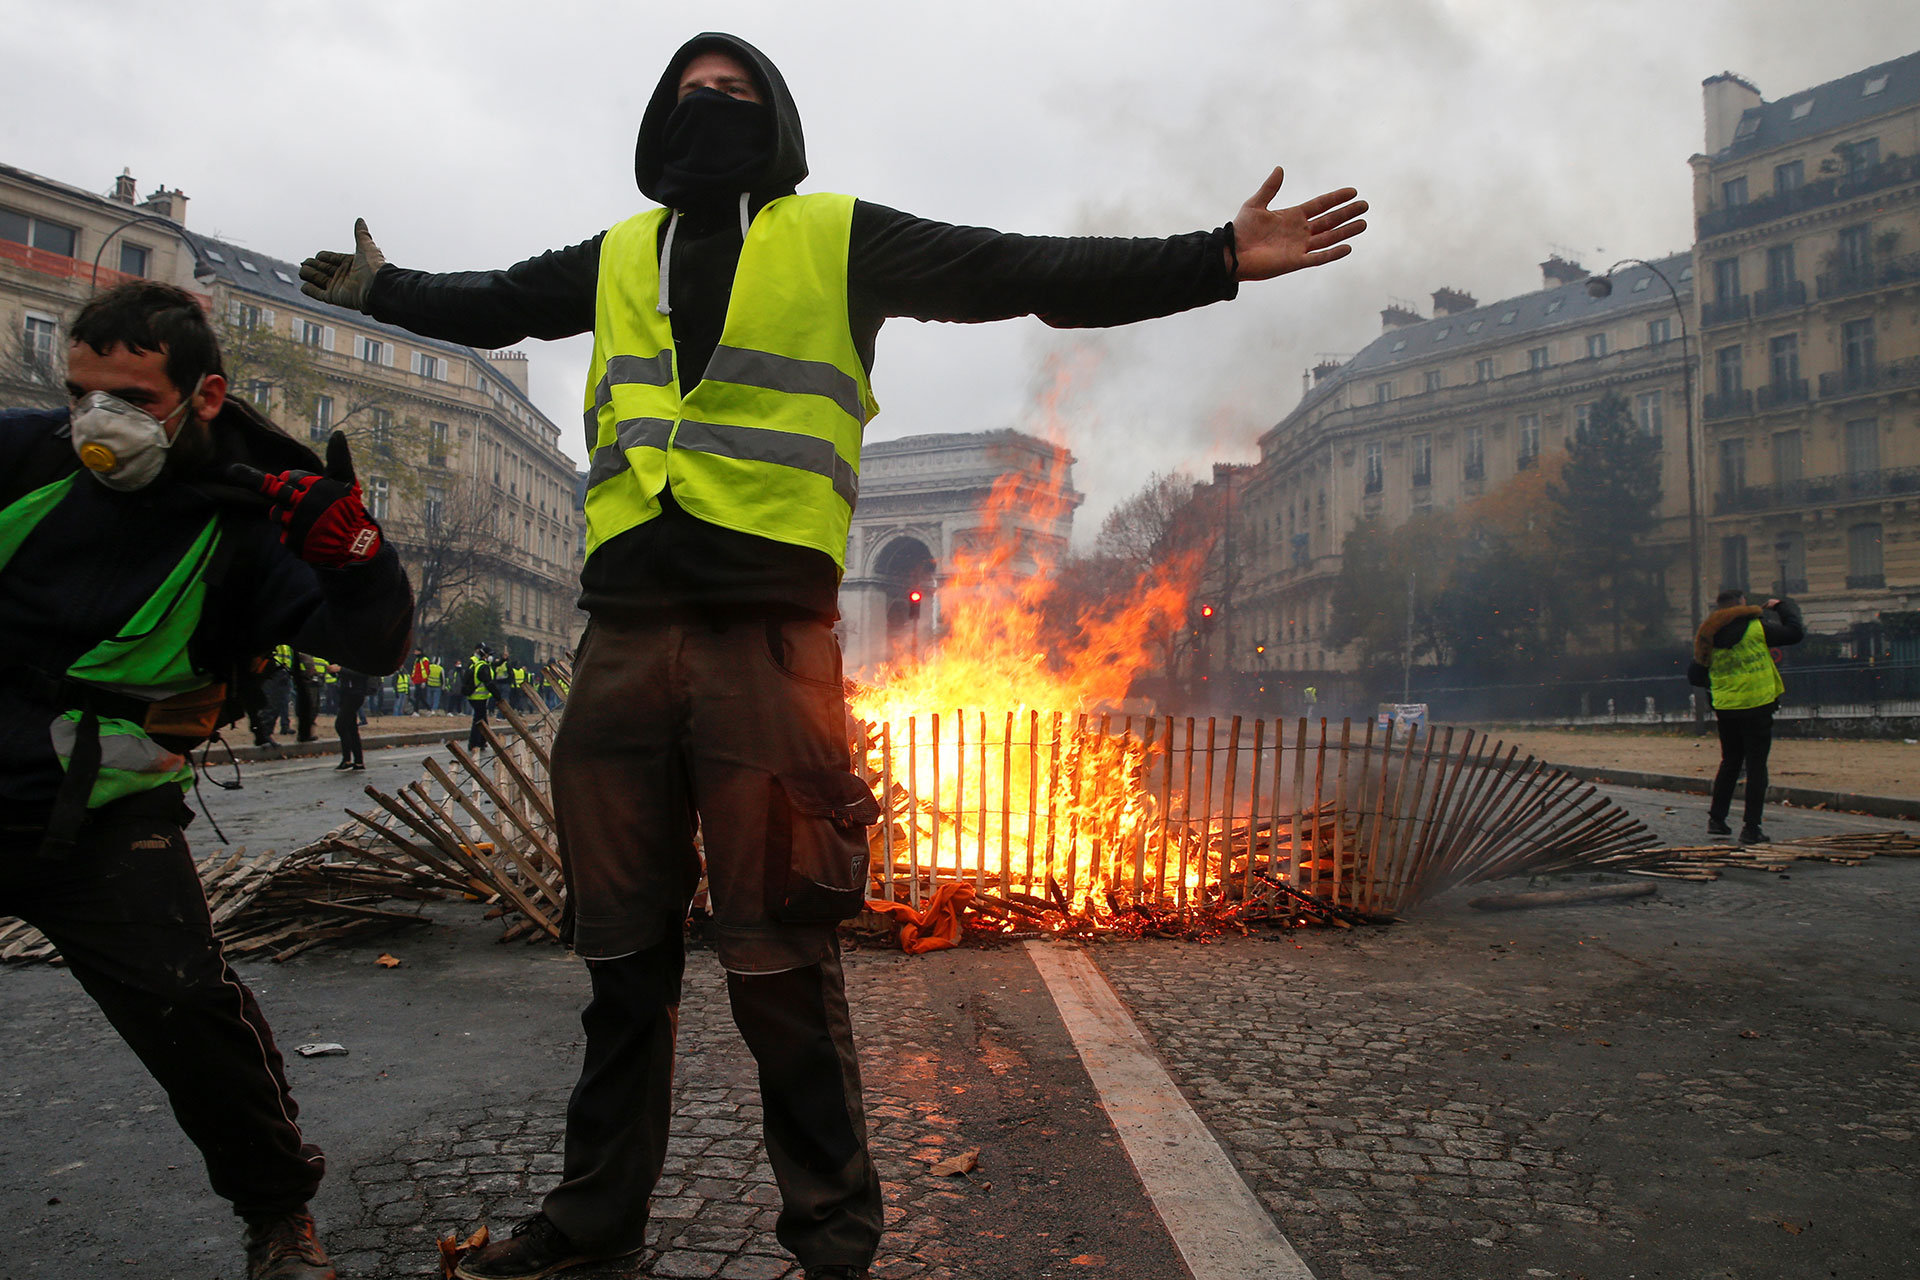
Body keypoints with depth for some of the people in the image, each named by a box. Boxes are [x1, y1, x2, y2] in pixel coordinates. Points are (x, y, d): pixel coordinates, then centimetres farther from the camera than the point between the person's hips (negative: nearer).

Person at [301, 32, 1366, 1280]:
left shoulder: (840, 238, 10)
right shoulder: (618, 257, 22)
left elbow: (1031, 273, 4)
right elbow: (492, 304, 40)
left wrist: (1216, 257, -1)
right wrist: (381, 287, 50)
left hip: (768, 636, -4)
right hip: (625, 633, 4)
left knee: (778, 959, -1)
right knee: (622, 947, 13)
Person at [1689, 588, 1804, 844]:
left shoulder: (1709, 638, 4)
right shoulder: (1756, 628, -9)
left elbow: (1695, 674, 6)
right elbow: (1796, 633, -1)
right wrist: (1784, 607, 15)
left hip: (1724, 709, 5)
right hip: (1756, 708, -4)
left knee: (1730, 762, 19)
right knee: (1756, 766, 2)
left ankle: (1716, 818, 20)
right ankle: (1750, 828, 1)